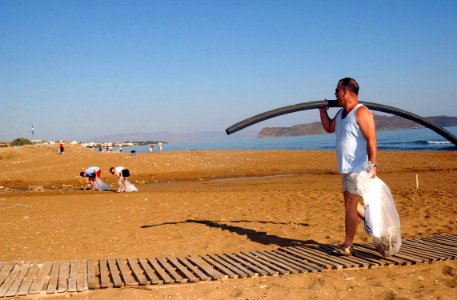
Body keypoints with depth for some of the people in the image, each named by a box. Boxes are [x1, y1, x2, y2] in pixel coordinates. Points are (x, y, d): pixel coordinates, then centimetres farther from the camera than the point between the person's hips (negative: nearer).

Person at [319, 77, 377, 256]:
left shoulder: (361, 113, -15)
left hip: (359, 169, -10)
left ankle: (347, 246, 1)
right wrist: (323, 111, 16)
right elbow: (329, 128, 28)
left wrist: (372, 164, -24)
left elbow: (371, 140, -20)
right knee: (351, 204, 14)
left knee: (350, 204, -6)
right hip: (347, 168, 10)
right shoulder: (342, 113, 13)